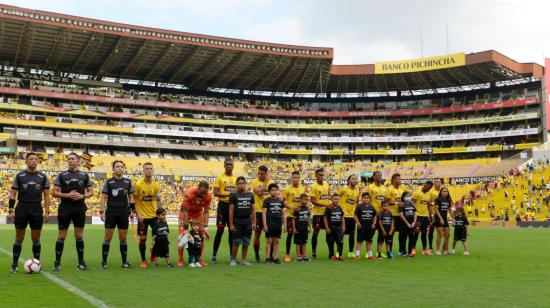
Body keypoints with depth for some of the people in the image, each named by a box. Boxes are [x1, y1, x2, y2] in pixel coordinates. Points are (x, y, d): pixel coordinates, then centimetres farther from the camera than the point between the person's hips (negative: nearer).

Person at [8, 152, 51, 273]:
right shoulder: (19, 176, 2)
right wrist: (10, 210, -5)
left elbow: (46, 195, 8)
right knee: (19, 238, 2)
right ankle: (14, 265, 10)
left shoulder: (43, 177, 6)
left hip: (37, 210, 1)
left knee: (36, 239, 5)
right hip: (21, 210, -1)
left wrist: (47, 211, -1)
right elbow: (13, 194, 3)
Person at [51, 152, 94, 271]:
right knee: (62, 235, 1)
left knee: (79, 235, 6)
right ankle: (57, 263, 8)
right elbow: (54, 193, 0)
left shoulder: (84, 176, 8)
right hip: (65, 208, -1)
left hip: (80, 208, 1)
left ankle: (81, 262, 13)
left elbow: (91, 192, 10)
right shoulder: (62, 175, 4)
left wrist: (82, 196, -10)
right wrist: (67, 195, -14)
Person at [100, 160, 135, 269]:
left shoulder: (128, 182, 8)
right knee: (108, 238, 1)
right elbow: (103, 198, -1)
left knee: (123, 238, 7)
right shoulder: (109, 182, 0)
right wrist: (102, 211, -9)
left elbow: (131, 197, 13)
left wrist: (133, 211, 6)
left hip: (124, 213, 2)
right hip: (111, 213, -2)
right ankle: (104, 262, 9)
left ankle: (124, 262, 15)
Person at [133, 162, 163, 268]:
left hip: (154, 215, 4)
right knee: (143, 238, 2)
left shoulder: (156, 185, 2)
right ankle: (143, 260, 15)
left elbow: (159, 200, 9)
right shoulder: (138, 184, -10)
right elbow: (133, 200, -8)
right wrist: (137, 214, -14)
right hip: (143, 216, -4)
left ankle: (153, 255, 27)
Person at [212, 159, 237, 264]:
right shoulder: (220, 177, -2)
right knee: (220, 230, -4)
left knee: (232, 230, 8)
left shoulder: (236, 178, 12)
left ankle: (232, 255, 16)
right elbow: (215, 193, -10)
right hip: (223, 205, -4)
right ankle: (214, 255, 4)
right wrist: (227, 194, -22)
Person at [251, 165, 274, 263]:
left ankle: (270, 255, 15)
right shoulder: (255, 182, -5)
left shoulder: (271, 182, 7)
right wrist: (266, 181, -15)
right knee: (257, 234, 2)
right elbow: (259, 192, -21)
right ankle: (257, 255, 12)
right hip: (258, 211, -3)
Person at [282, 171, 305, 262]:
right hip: (290, 214, -3)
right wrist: (290, 207, -17)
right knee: (290, 234, -1)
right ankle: (287, 255, 7)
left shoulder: (303, 188, 6)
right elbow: (283, 201, -3)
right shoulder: (287, 189, -4)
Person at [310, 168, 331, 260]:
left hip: (327, 212, 6)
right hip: (318, 212, -5)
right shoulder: (314, 187, -10)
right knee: (316, 232, -1)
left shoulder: (326, 184, 9)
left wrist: (330, 204, 7)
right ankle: (313, 252, 8)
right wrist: (324, 205, -22)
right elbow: (313, 201, -15)